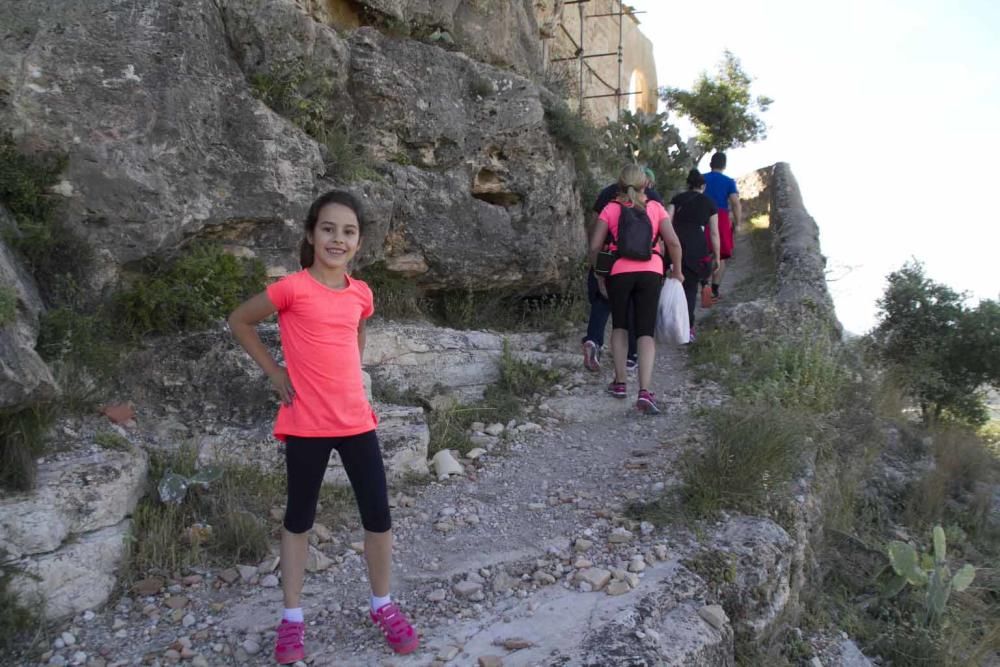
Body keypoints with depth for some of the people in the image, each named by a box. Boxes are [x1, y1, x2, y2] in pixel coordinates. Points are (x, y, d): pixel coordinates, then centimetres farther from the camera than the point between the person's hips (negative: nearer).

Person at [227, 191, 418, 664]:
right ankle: (292, 617, 28)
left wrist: (346, 377, 10)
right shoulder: (293, 288, -12)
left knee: (378, 515, 8)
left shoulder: (360, 294, 3)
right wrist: (274, 372, -3)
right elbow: (239, 321, 1)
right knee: (299, 518, 12)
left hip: (356, 420, 4)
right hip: (306, 424, -4)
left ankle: (383, 606, 28)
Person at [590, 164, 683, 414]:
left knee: (619, 326, 20)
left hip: (619, 272, 0)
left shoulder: (611, 209, 5)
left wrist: (599, 275, 12)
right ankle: (644, 391, -13)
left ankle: (620, 383, 23)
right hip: (650, 272, 0)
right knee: (646, 332, 1)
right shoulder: (655, 208, 7)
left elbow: (595, 246, 0)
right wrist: (677, 271, 12)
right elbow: (673, 242, -1)